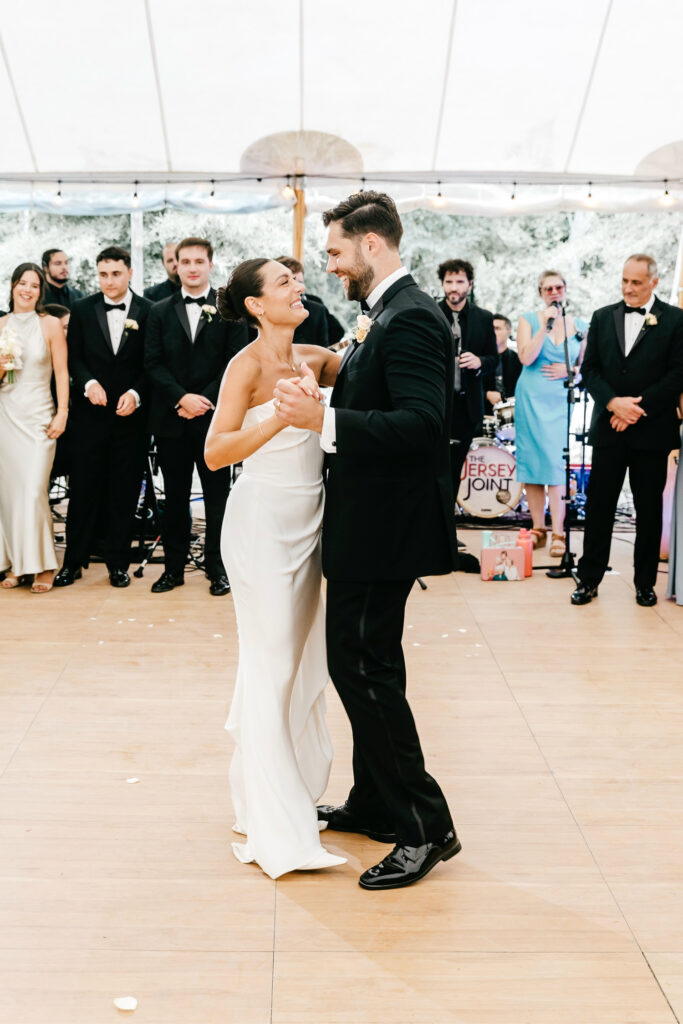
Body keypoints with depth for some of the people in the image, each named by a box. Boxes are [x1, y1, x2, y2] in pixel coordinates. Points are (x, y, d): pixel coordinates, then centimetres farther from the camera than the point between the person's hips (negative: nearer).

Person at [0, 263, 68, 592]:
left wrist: (62, 414, -8)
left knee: (33, 490, -10)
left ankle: (41, 565, 1)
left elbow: (62, 372, -1)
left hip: (39, 416, -3)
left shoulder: (51, 324, -1)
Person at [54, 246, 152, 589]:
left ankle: (118, 561, 17)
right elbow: (74, 357, 4)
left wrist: (135, 393, -14)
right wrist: (89, 383, -14)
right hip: (90, 414, 1)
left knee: (124, 490, 6)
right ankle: (73, 561, 14)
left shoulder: (148, 311, 0)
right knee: (83, 487, 4)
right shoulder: (82, 310, 5)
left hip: (130, 414, -1)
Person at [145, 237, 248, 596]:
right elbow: (153, 363, 2)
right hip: (171, 419, 2)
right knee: (175, 496, 9)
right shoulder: (160, 311, 9)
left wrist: (206, 401, -12)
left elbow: (236, 362, -4)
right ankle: (174, 567, 18)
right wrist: (182, 398, -12)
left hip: (214, 417, -2)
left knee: (217, 496, 5)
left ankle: (217, 567, 15)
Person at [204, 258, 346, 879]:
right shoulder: (249, 366, -11)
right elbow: (215, 453, -19)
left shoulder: (313, 359, 9)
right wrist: (284, 415, -29)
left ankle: (295, 786, 30)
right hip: (263, 522, -7)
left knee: (305, 660, 14)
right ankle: (275, 827, 7)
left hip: (307, 523, 7)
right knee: (272, 665, -3)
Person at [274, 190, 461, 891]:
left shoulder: (409, 318, -17)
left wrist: (323, 420, -31)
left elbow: (422, 424, -28)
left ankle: (424, 826, 8)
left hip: (386, 525, -11)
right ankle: (375, 805, 32)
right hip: (372, 521, 11)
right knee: (367, 664, 18)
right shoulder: (389, 315, 14)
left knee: (363, 667, -5)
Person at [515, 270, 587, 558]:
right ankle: (538, 529, 11)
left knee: (558, 462, -10)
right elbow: (526, 357, -8)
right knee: (532, 460, 1)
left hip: (562, 401, 0)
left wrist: (568, 371, -5)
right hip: (531, 398, 0)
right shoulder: (528, 320, 5)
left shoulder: (580, 326, 11)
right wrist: (545, 325, -13)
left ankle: (558, 534, -9)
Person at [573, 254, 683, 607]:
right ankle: (589, 579, 13)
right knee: (598, 505, 4)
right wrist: (613, 402, -11)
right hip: (608, 428, 2)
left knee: (649, 509, 7)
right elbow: (589, 368, 5)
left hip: (651, 430, -2)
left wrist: (638, 406, -13)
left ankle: (645, 583, 18)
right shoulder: (602, 318, 9)